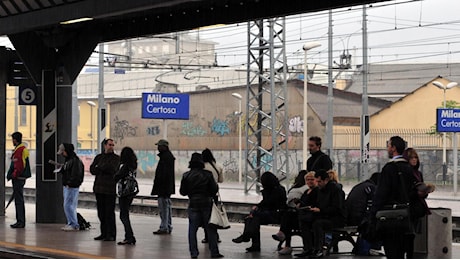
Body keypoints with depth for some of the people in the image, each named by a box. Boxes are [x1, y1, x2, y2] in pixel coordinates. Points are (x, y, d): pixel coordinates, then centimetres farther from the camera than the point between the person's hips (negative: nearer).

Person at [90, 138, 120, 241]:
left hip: (110, 188, -5)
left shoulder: (116, 158, 3)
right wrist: (104, 170, -10)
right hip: (99, 188, 5)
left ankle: (111, 235, -3)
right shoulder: (99, 157, 16)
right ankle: (104, 233, 15)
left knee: (109, 212, -6)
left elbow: (112, 169, -14)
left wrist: (100, 167, -3)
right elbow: (92, 169, 4)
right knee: (101, 212, 7)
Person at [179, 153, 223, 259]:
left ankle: (194, 253, 1)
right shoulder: (208, 174, -6)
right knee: (210, 229, 8)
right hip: (207, 203, 0)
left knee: (192, 230, 6)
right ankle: (214, 252, 9)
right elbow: (214, 189, -4)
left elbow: (182, 192, 1)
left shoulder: (186, 176, -4)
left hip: (193, 204, 0)